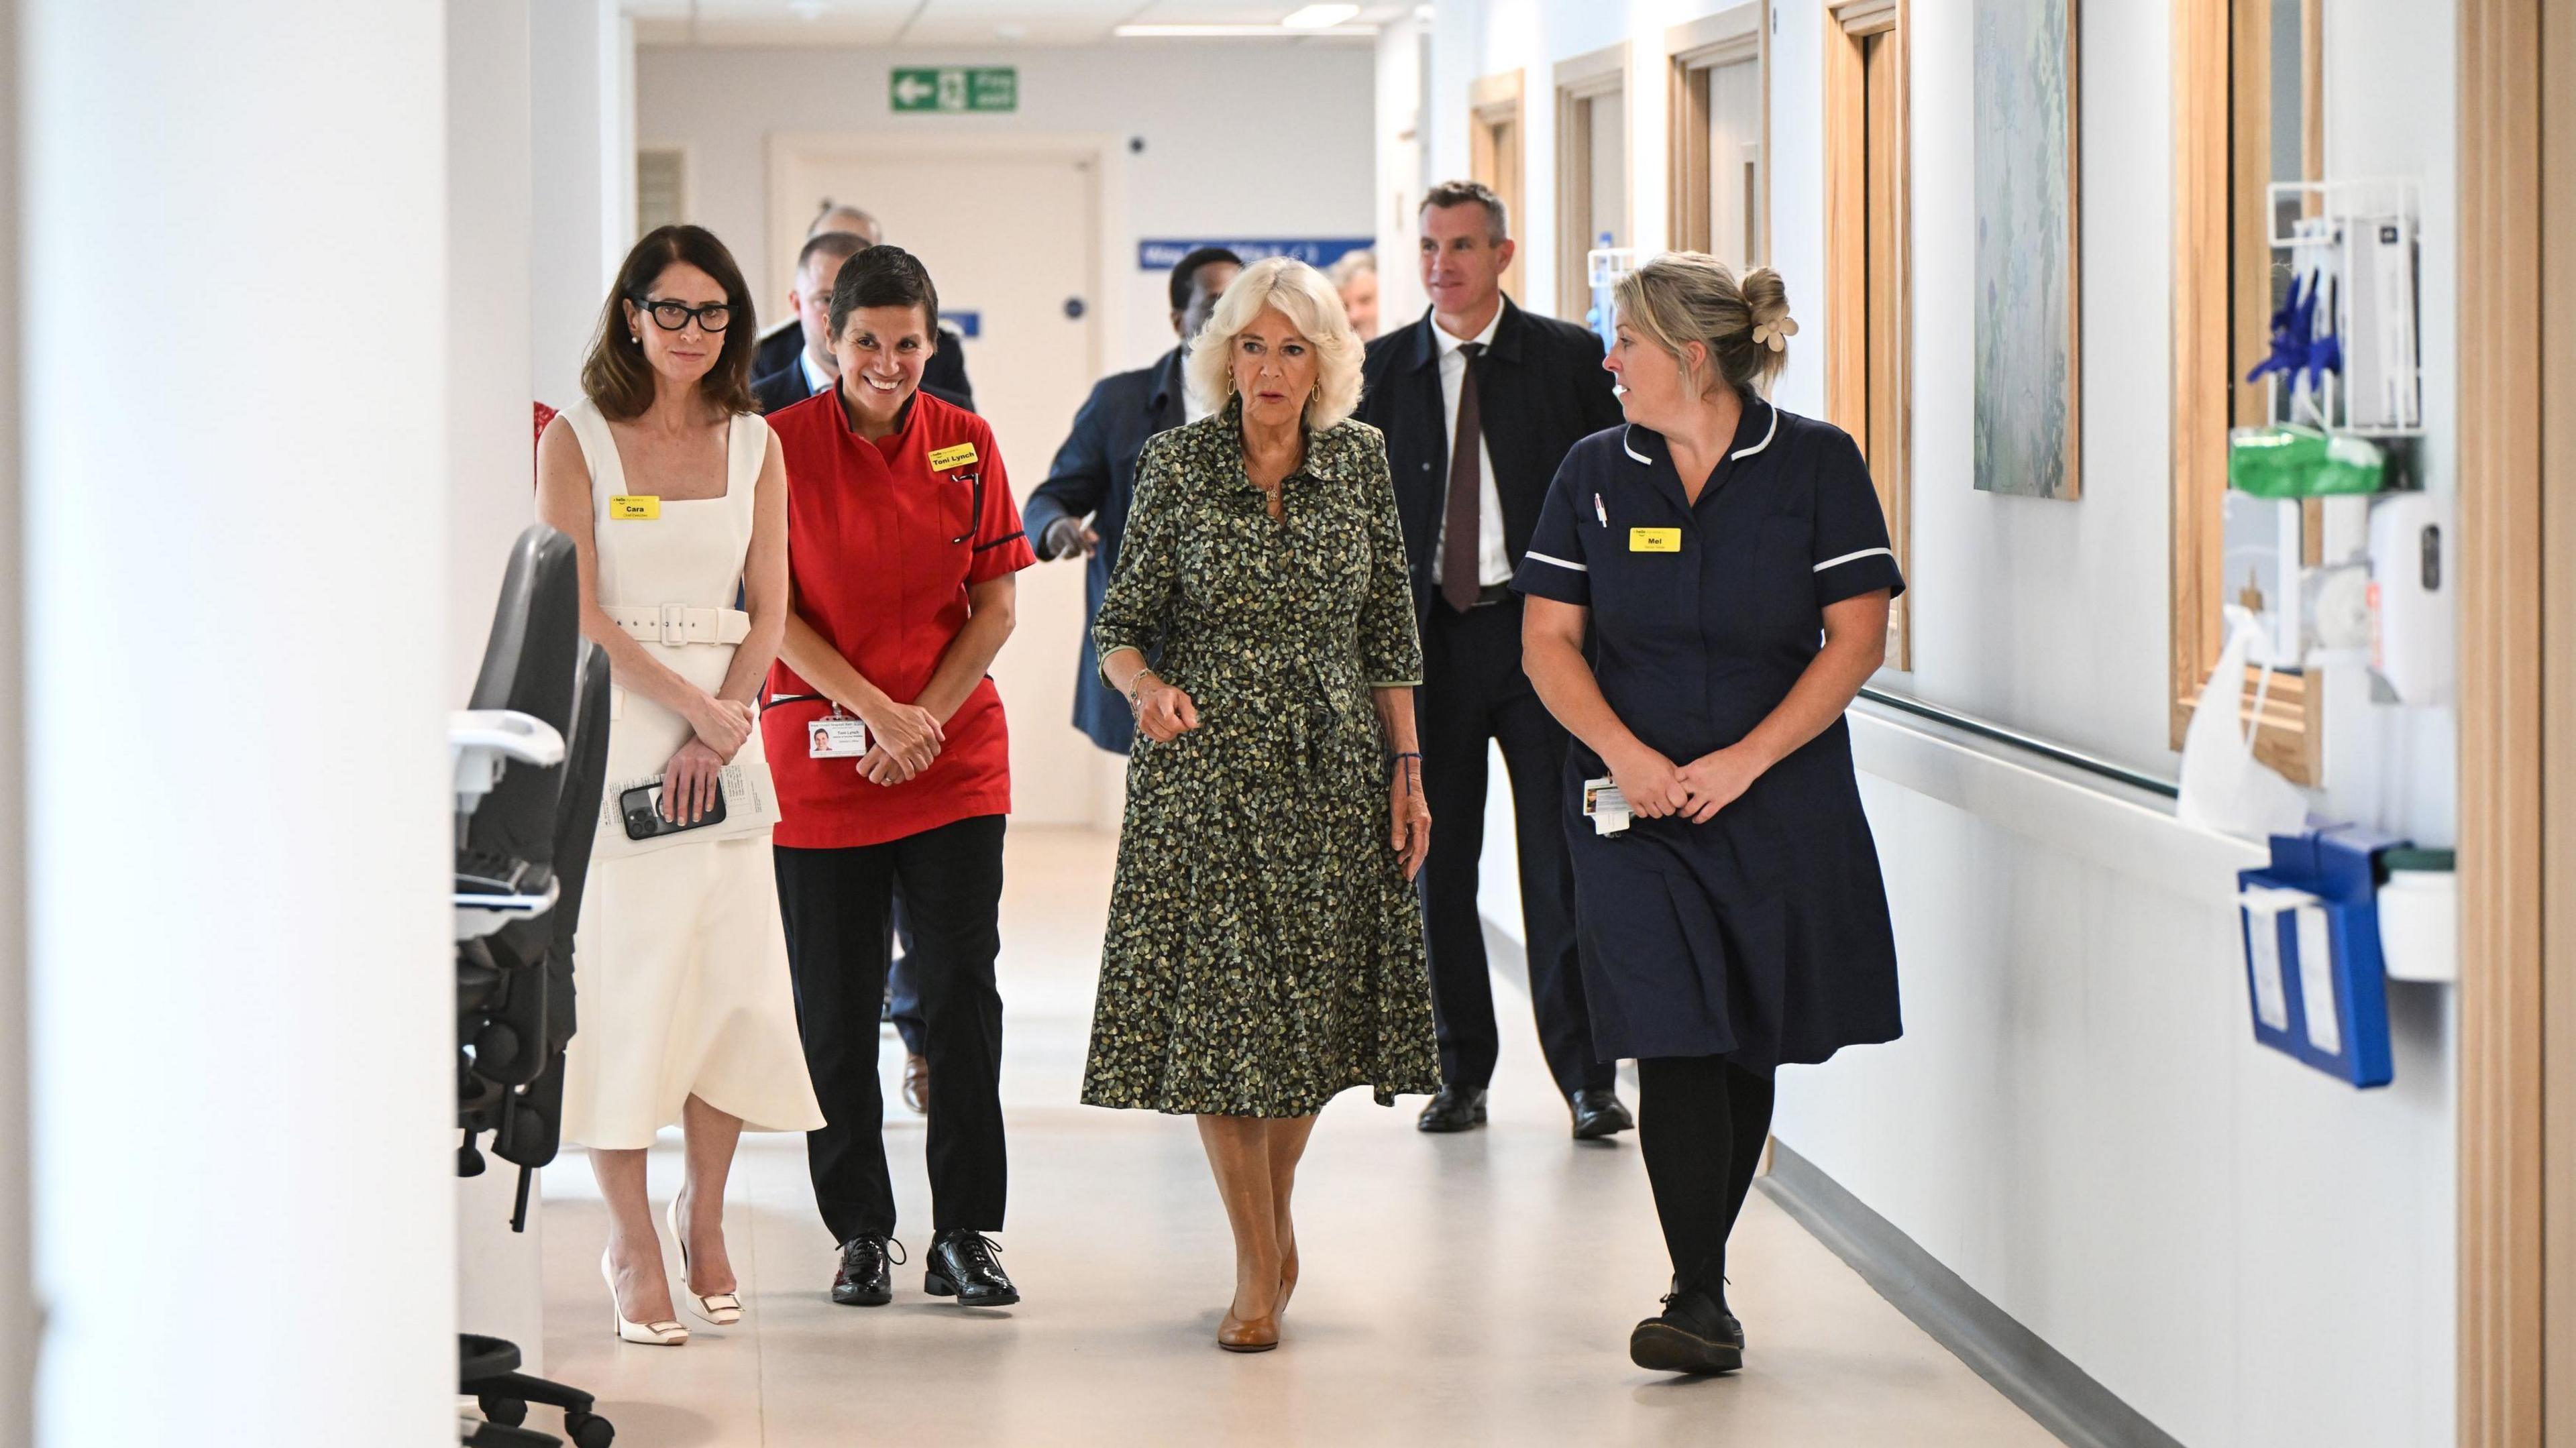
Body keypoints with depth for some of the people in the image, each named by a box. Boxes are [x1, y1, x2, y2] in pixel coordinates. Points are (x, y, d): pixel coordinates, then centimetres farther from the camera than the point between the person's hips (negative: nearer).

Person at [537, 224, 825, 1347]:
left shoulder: (754, 447, 10)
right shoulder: (575, 441, -1)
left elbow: (767, 611, 7)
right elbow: (577, 611, -7)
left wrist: (715, 729, -6)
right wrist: (689, 699, -13)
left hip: (724, 734, 4)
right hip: (610, 728, -4)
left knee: (738, 982, 0)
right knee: (621, 978, -5)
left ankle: (703, 1213, 18)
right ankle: (630, 1241, 2)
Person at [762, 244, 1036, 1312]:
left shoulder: (966, 444, 3)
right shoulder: (782, 445, -4)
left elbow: (995, 606, 4)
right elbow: (770, 611, -5)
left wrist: (924, 718, -8)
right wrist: (875, 708, -13)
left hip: (954, 755, 2)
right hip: (821, 761, -1)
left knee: (962, 993, -2)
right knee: (836, 1010, 3)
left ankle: (964, 1234, 7)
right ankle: (861, 1232, 16)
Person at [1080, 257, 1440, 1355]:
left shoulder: (1361, 461, 4)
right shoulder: (1177, 464, -3)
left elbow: (1389, 634, 8)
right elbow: (1122, 624, -1)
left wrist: (1406, 769, 5)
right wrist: (1144, 686, -22)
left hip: (1333, 770, 2)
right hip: (1204, 763, -2)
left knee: (1316, 1002, 5)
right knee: (1219, 1005, -4)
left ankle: (1273, 1213, 28)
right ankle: (1261, 1265, 5)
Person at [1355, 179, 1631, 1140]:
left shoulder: (1571, 360, 2)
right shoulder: (1382, 369, 7)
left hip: (1542, 634, -2)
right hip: (1427, 639, 2)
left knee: (1561, 868, -3)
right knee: (1439, 868, 5)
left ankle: (1587, 1076, 3)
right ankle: (1462, 1074, 15)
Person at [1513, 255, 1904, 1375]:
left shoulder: (1815, 465, -2)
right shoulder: (1596, 474, 5)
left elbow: (1855, 638, -5)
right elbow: (1549, 639, 3)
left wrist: (1745, 759, -14)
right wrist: (1626, 755, -13)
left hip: (1779, 806, 0)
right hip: (1635, 806, 1)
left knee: (1747, 1049, 7)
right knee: (1675, 1047, -9)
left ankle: (1702, 1274, 22)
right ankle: (1702, 1301, -9)